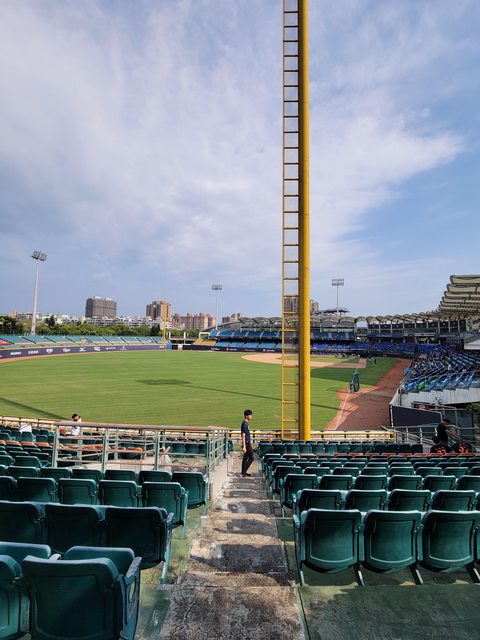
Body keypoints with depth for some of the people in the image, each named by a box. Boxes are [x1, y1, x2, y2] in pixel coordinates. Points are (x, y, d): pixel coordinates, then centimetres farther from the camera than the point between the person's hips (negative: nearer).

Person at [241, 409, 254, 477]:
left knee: (246, 458, 14)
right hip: (247, 443, -10)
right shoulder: (244, 424, -18)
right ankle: (244, 472, -2)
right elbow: (243, 436, -21)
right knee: (251, 457, -6)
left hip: (248, 443, 10)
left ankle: (243, 472, 21)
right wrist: (244, 446, -24)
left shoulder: (246, 423, 12)